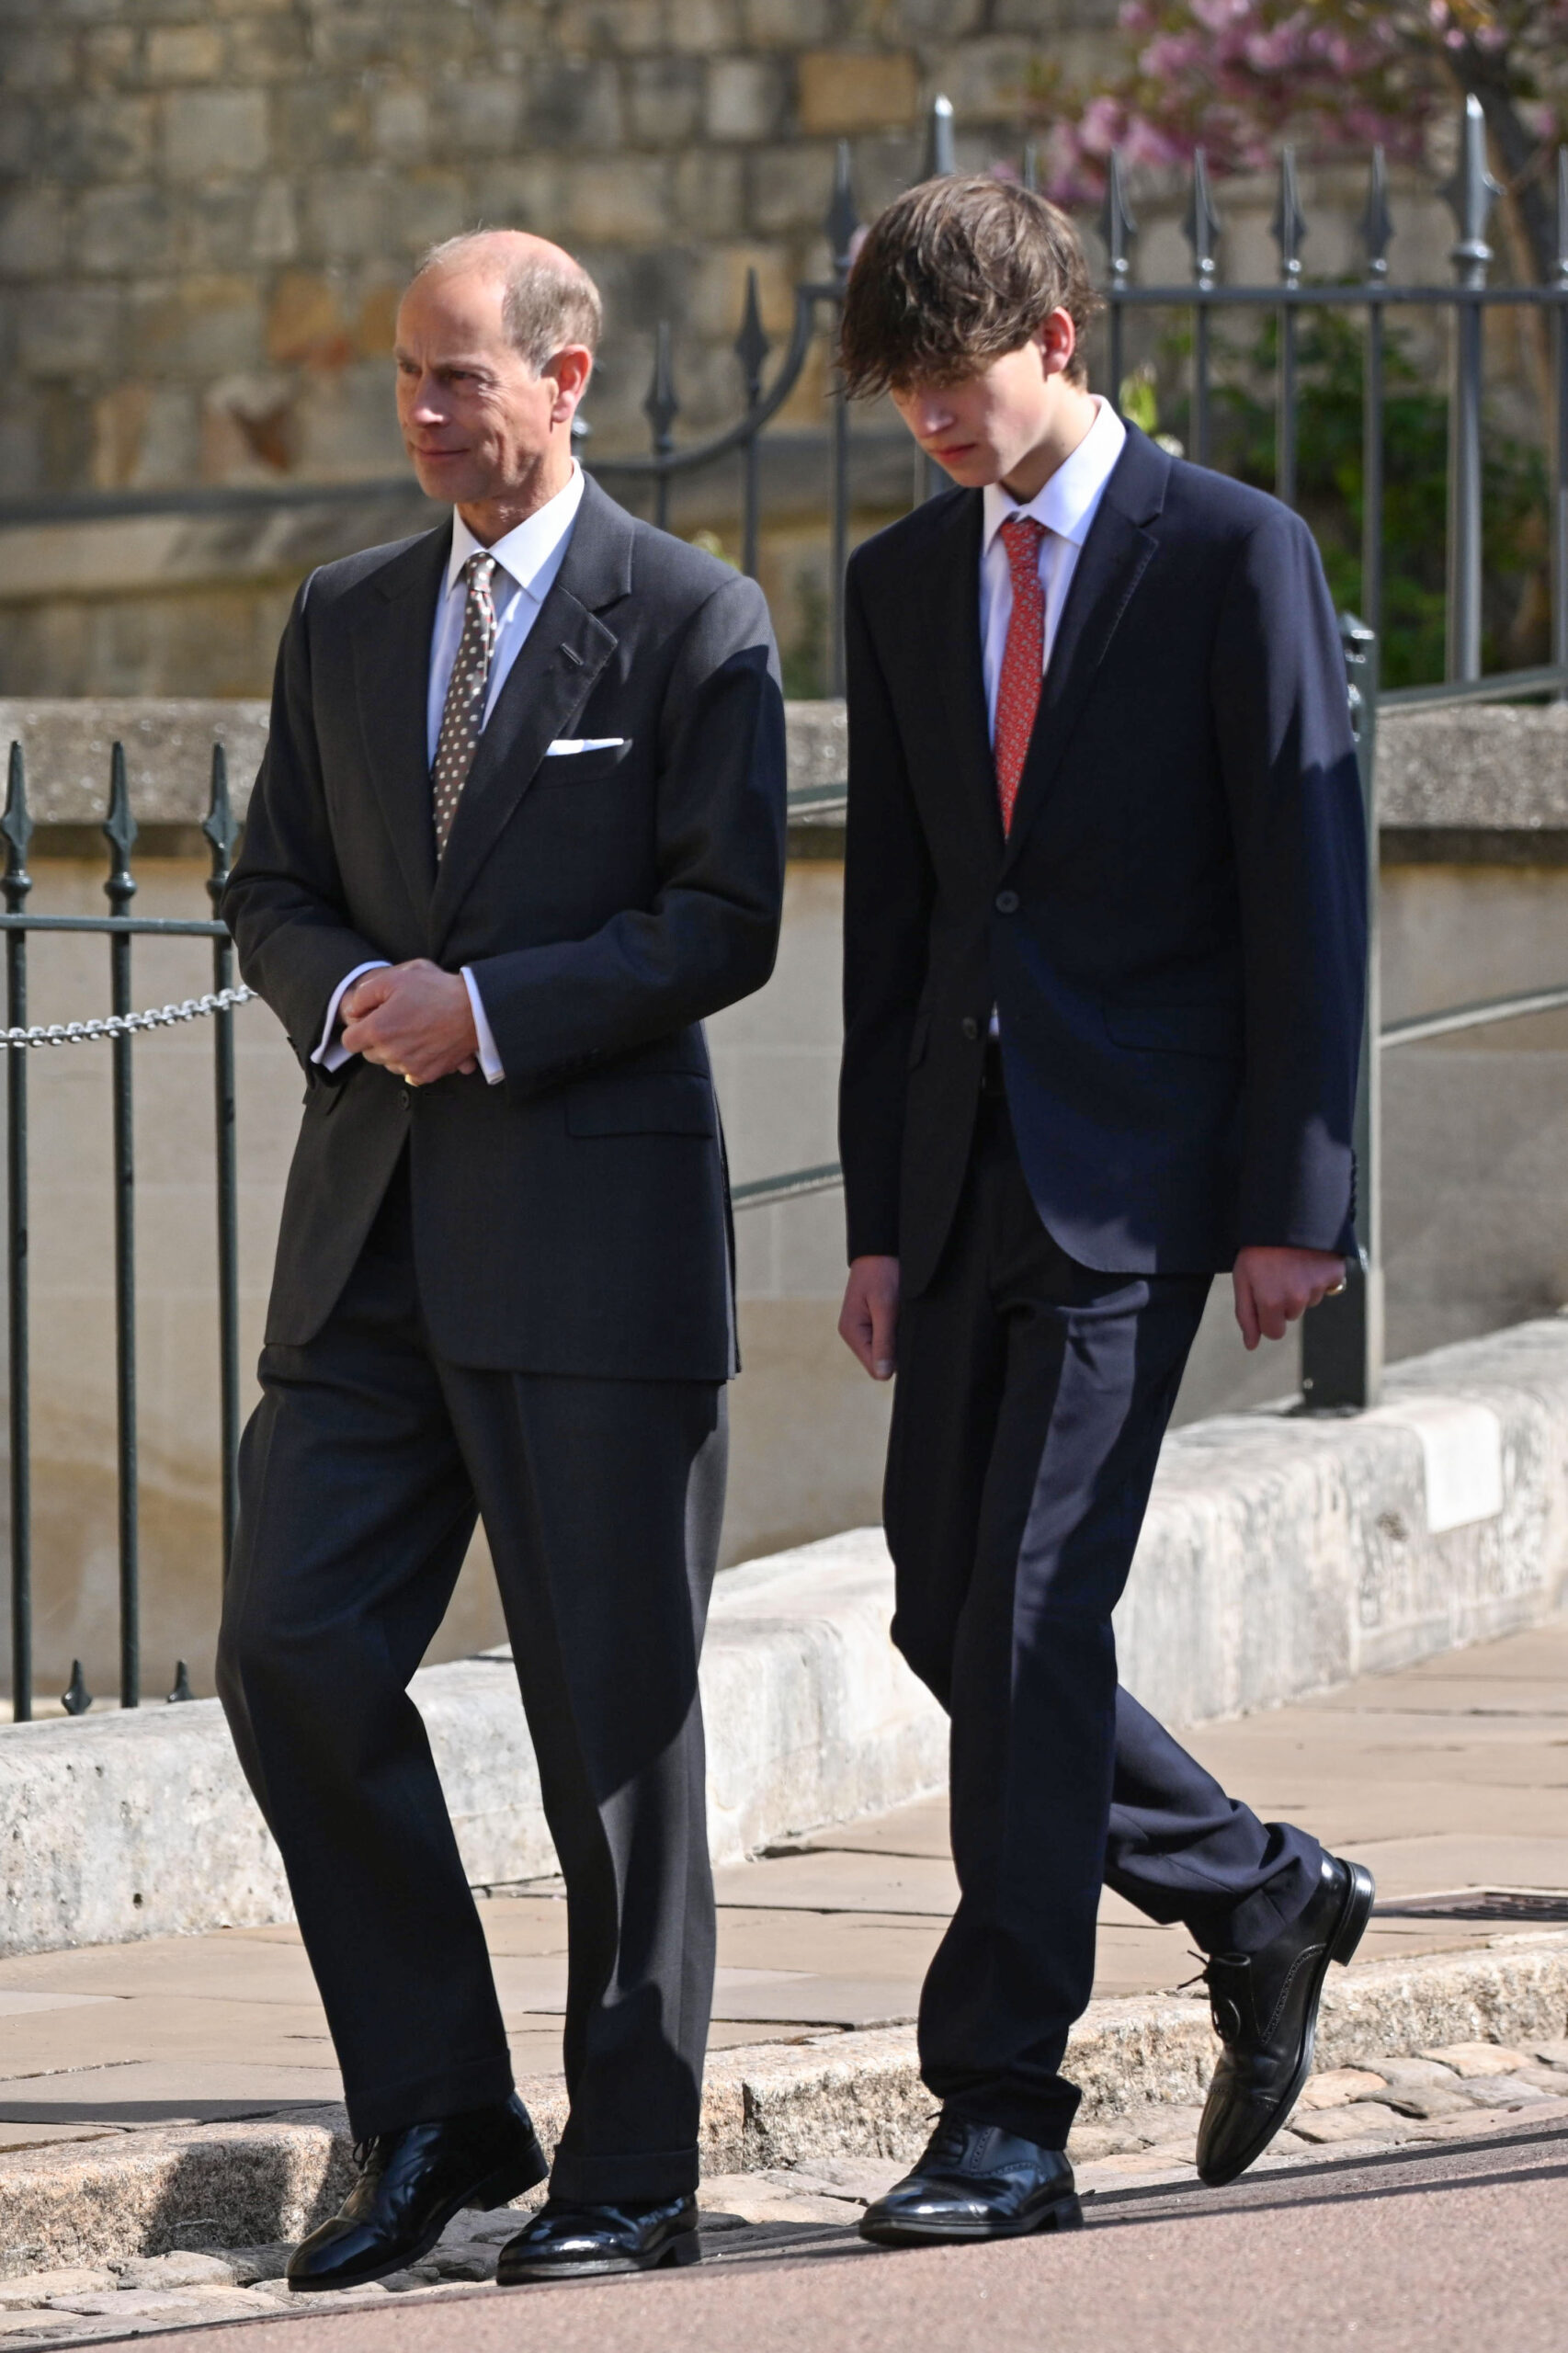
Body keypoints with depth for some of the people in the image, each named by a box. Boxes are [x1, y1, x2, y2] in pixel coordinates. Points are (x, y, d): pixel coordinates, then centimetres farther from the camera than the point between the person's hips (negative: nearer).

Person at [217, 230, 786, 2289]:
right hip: (376, 1229, 5)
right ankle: (436, 2118, 10)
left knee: (613, 1712, -1)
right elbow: (274, 890, 17)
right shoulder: (346, 620, 15)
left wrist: (488, 1010, -15)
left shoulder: (693, 622, -2)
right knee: (296, 1654, -3)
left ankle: (630, 2173, 8)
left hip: (594, 1228, -5)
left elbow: (724, 922, -8)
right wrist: (350, 997, -4)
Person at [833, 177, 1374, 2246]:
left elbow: (1307, 887, -7)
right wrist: (879, 1217, 9)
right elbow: (892, 916, 14)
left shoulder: (1232, 556, -5)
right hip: (968, 1168, 7)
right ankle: (1263, 1898, 27)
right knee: (948, 1615, 6)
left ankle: (1005, 2116, -8)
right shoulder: (904, 585, 12)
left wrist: (1296, 1204, -11)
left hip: (1138, 1171, -7)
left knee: (1031, 1620, -12)